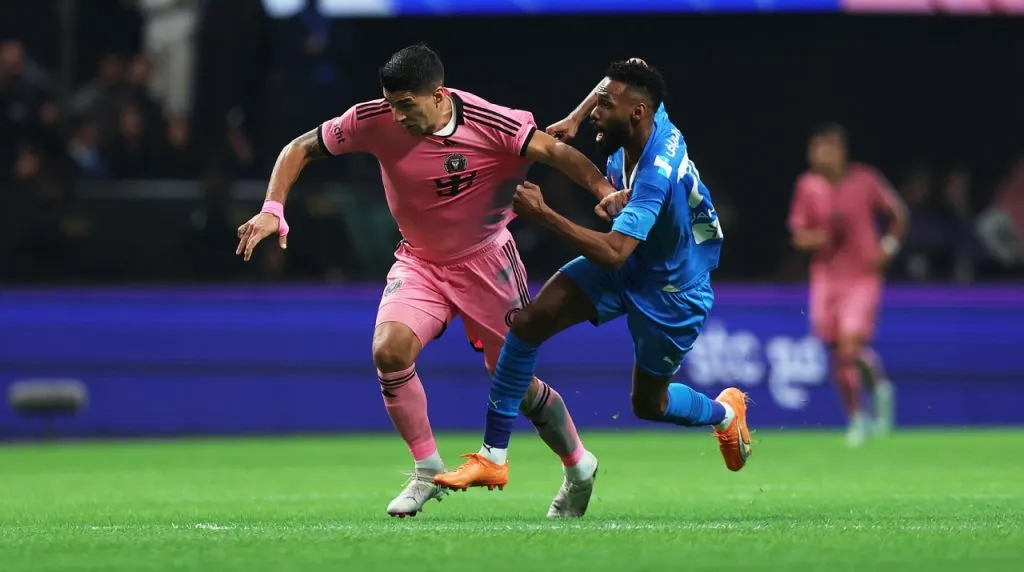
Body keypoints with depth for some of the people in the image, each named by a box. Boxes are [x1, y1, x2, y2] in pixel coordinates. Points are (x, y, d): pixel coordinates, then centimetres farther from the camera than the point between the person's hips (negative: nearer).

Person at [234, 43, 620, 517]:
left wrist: (606, 191, -45)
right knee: (389, 350, -24)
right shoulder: (374, 120, -17)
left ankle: (580, 469, 29)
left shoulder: (490, 124, -24)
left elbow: (555, 151, -27)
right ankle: (427, 471, -6)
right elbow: (300, 149, -7)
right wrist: (272, 210, -20)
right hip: (418, 261, 2)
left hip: (485, 261, -2)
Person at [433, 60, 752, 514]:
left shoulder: (657, 175, -36)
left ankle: (725, 412, 44)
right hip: (626, 263, 8)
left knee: (648, 404, 9)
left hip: (671, 292, -7)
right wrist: (620, 195, -8)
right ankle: (493, 456, -9)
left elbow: (612, 253, -43)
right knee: (529, 321, -13)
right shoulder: (652, 122, -12)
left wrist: (543, 214, -45)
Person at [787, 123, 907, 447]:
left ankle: (879, 387, 13)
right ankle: (855, 417, 21)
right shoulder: (808, 186, 0)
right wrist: (815, 238, -17)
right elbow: (797, 234, 5)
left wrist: (887, 248, -5)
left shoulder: (865, 181, -7)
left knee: (851, 348, -17)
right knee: (839, 356, 5)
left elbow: (898, 214, 6)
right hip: (826, 278, 3)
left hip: (862, 277, -3)